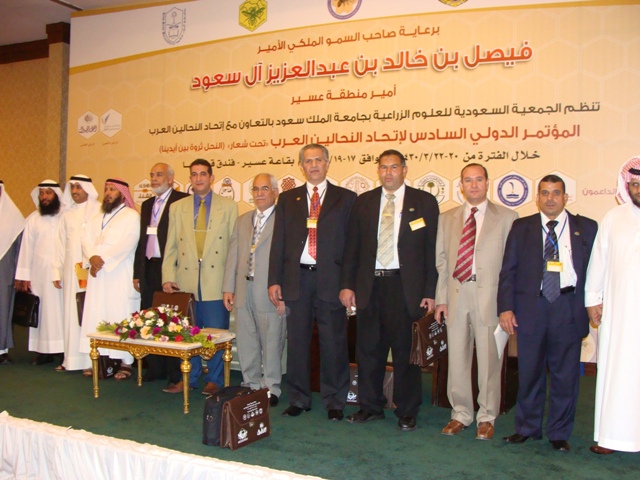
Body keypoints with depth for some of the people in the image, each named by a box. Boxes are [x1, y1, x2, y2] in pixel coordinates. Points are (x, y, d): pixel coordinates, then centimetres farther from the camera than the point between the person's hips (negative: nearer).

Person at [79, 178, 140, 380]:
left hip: (120, 275, -6)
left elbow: (128, 243, -13)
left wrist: (103, 259, -16)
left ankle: (126, 362, -3)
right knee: (96, 315, 3)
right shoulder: (96, 218, 20)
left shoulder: (131, 216, -1)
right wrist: (93, 257, -11)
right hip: (97, 275, 6)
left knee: (121, 316, -7)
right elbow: (87, 240, 9)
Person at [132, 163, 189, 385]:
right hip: (149, 269, 7)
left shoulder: (182, 201, -4)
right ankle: (155, 368, 21)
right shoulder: (147, 204, 19)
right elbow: (142, 239, 20)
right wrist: (137, 272, 15)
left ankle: (175, 373, 7)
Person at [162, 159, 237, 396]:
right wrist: (168, 276, 0)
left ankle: (214, 380, 17)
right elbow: (171, 246, 10)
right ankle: (190, 377, 23)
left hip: (216, 281, -2)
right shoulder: (177, 207, 12)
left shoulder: (228, 207, 6)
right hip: (185, 281, 2)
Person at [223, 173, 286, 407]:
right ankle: (251, 385, 26)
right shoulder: (242, 220, 16)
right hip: (244, 291, 6)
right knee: (246, 342, 12)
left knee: (271, 343, 4)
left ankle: (271, 389, 18)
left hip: (270, 293, -6)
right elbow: (232, 255, 13)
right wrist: (228, 288, 7)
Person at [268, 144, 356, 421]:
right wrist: (274, 280, 2)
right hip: (297, 278, 2)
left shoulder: (346, 198, 6)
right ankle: (298, 399, 22)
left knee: (333, 343, 2)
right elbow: (278, 241, 9)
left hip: (331, 278, -2)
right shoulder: (287, 199, 12)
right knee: (297, 342, 9)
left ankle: (334, 402, 17)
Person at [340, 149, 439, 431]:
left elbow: (432, 249, -1)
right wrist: (347, 284, 4)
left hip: (406, 286, -3)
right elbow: (352, 247, 11)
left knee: (406, 351, 4)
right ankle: (370, 407, 25)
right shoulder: (364, 202, 10)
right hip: (370, 284, 3)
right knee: (368, 349, 9)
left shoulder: (424, 202, 2)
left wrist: (430, 292, -7)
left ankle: (407, 412, 19)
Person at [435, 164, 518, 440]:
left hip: (490, 296, -3)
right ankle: (460, 414, 22)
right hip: (456, 295, 3)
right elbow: (441, 261, 12)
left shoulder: (507, 217, 4)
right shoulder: (447, 219, 14)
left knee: (489, 359, 3)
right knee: (457, 358, 8)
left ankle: (487, 417, 18)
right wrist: (441, 298, 5)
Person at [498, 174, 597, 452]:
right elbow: (507, 270, 5)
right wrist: (505, 307, -4)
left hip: (569, 309, 0)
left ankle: (559, 433, 21)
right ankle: (527, 428, 24)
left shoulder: (587, 228, 8)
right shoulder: (521, 227, 9)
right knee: (529, 372, 8)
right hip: (530, 307, 1)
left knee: (565, 374, 6)